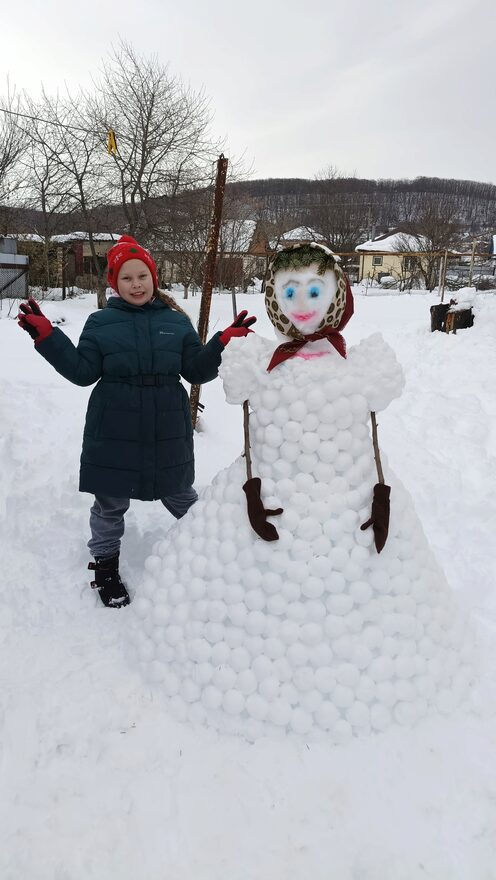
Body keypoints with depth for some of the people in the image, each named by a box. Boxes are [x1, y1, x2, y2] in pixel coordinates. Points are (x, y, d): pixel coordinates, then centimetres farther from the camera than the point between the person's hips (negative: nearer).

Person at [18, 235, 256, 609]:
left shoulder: (176, 322, 5)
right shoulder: (100, 322, 1)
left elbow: (197, 371, 2)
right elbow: (82, 371, -4)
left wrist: (224, 342, -11)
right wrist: (47, 336, -12)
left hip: (167, 430, 1)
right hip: (113, 431, -1)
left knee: (180, 496, 16)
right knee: (110, 501, 10)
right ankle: (106, 564, 29)